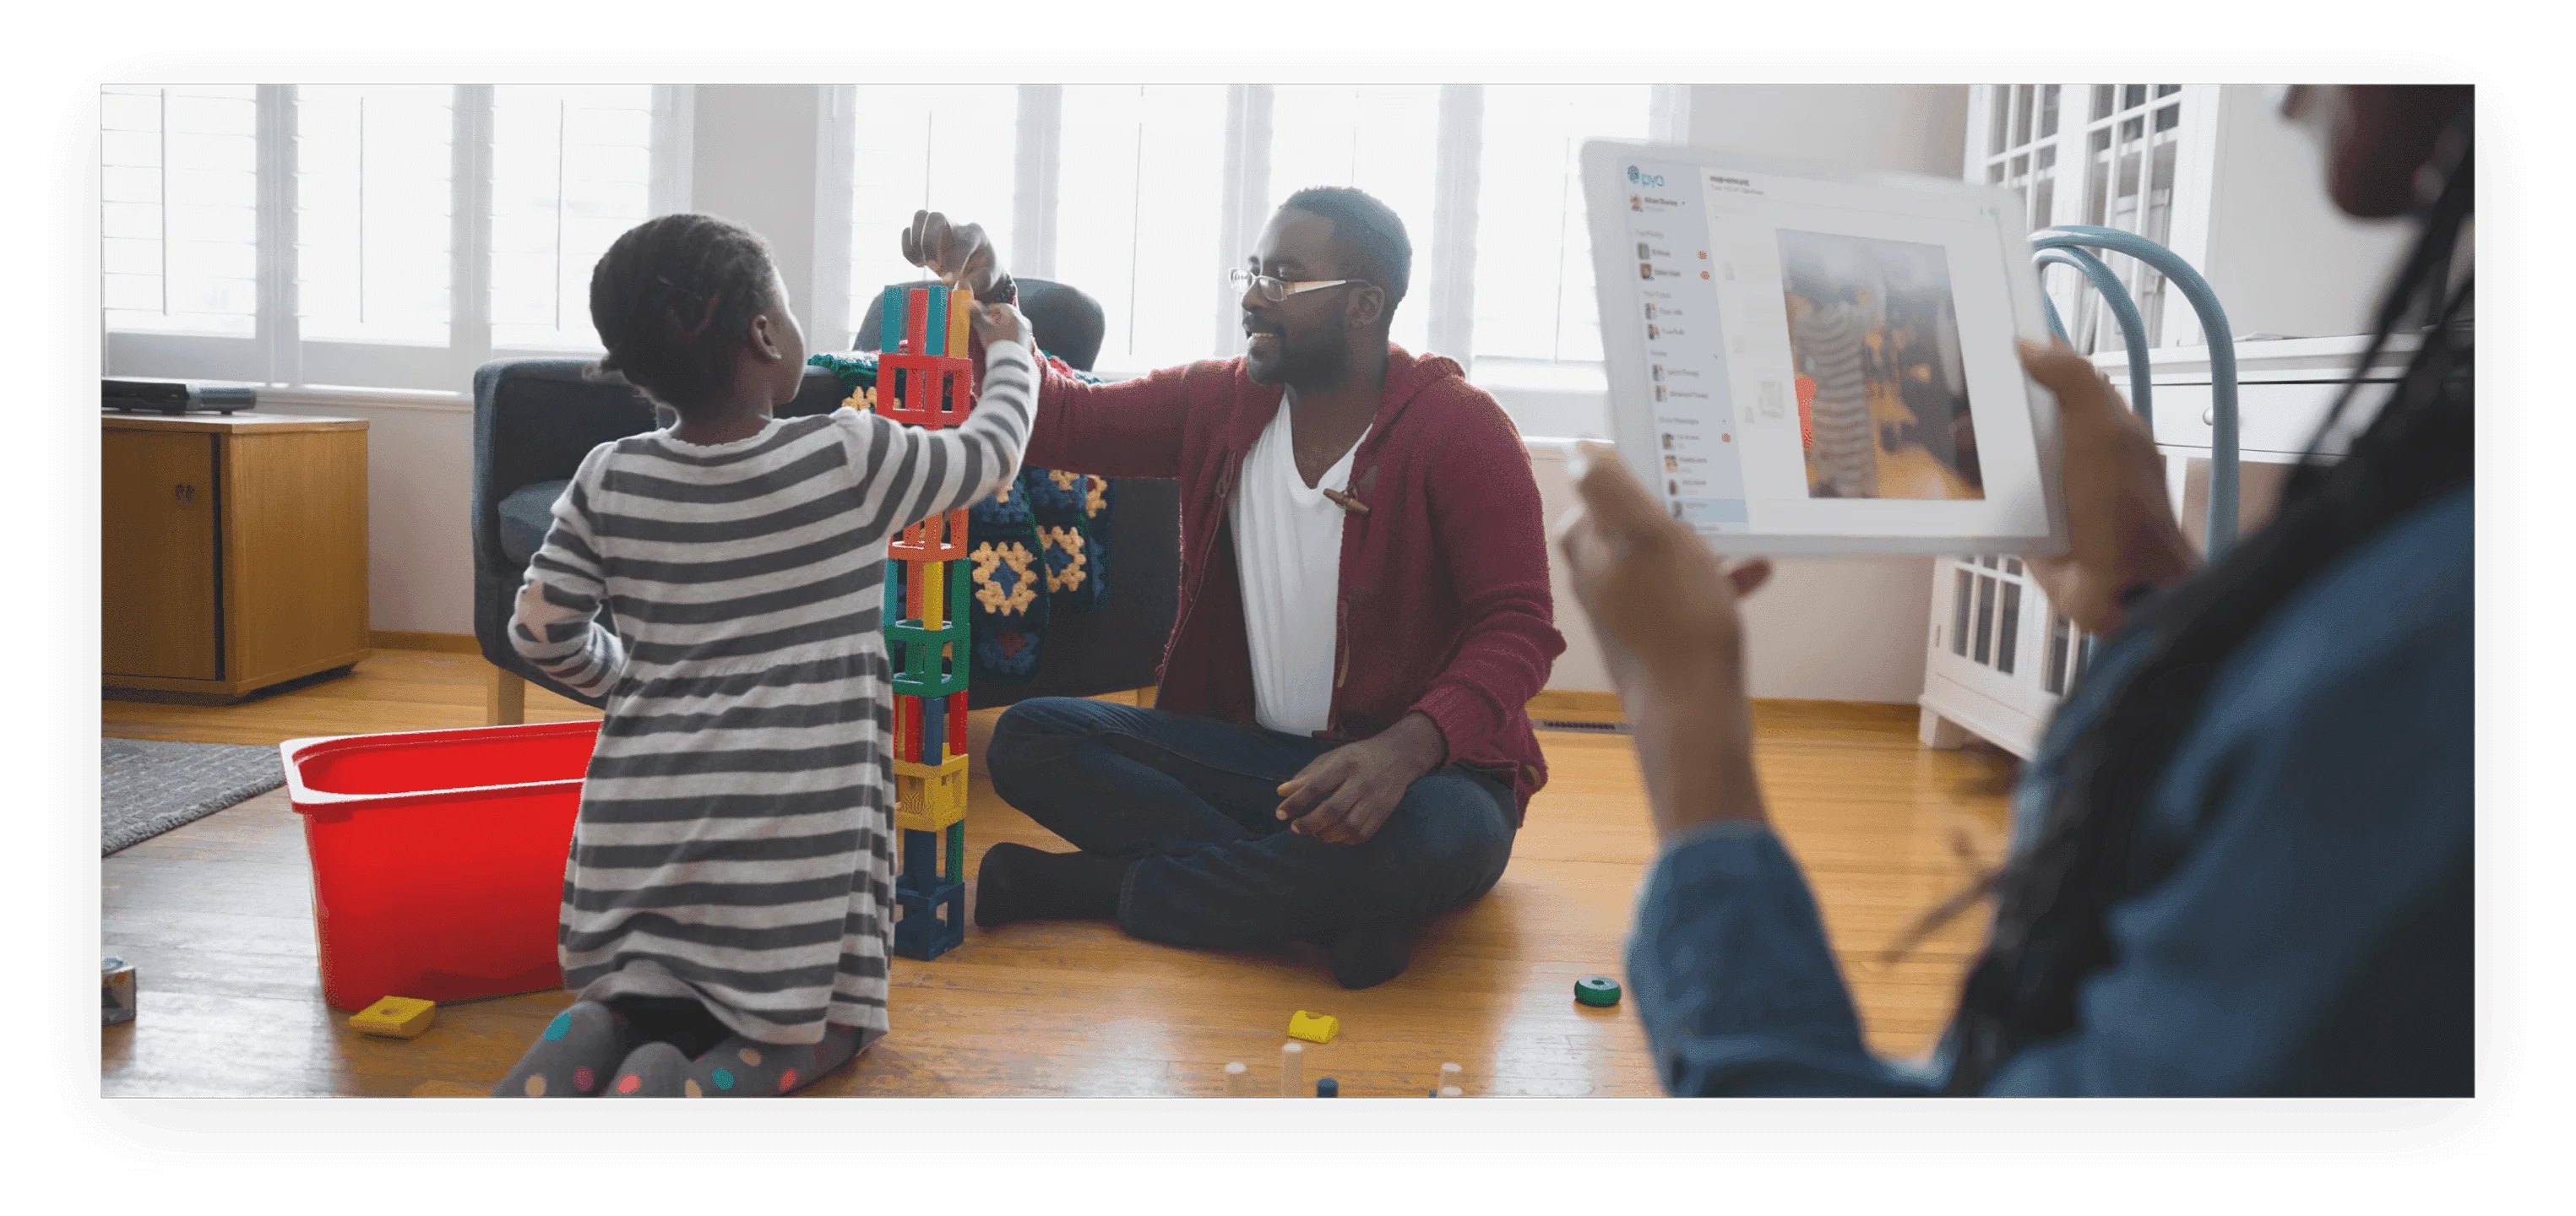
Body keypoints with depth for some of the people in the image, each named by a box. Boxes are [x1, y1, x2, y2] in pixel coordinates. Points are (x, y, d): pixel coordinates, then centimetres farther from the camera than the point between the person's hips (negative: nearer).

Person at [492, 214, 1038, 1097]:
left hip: (641, 827, 4)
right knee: (824, 1029, 17)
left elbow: (541, 631, 7)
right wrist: (1010, 352, 27)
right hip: (793, 836, -3)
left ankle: (596, 1039, -7)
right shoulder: (851, 460, -9)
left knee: (643, 1001, 27)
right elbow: (994, 451, 7)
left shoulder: (608, 481, 0)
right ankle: (703, 1079, -13)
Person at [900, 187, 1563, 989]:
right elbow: (1062, 422, 6)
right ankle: (1330, 903, -23)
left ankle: (1083, 883, -22)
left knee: (1437, 835, -41)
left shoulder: (1460, 431, -11)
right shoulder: (1219, 403, 5)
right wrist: (984, 294, -12)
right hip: (1250, 752, 4)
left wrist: (1405, 748, -34)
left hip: (1416, 765, -4)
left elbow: (1519, 627, -17)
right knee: (1028, 739, -15)